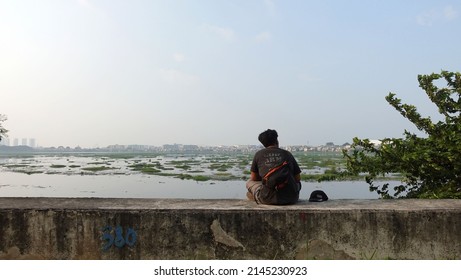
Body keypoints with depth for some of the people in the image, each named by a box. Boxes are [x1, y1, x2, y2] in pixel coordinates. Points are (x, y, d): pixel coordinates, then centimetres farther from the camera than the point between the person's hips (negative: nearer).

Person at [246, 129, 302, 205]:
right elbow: (298, 178, 12)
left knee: (249, 182, 24)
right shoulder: (287, 154, 8)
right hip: (291, 199, 1)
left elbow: (254, 178, 14)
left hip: (267, 199, -1)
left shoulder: (259, 154, 6)